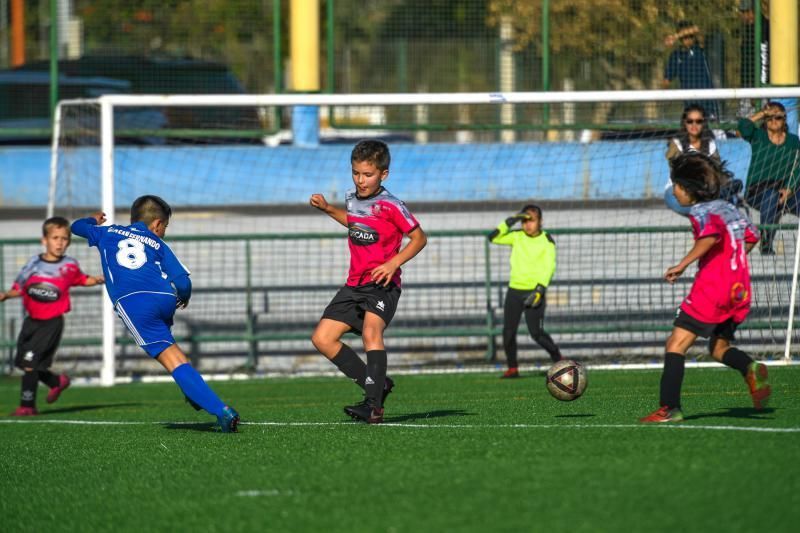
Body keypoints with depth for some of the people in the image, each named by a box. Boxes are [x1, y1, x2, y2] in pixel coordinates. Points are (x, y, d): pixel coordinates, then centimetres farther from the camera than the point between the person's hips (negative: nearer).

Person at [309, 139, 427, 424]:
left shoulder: (390, 206, -14)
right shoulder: (351, 198, 7)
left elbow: (419, 238, -7)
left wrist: (393, 263, -18)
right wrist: (327, 209, 20)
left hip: (382, 284, -8)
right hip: (355, 284, 8)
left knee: (371, 331, -31)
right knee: (322, 338, 0)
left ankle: (374, 406, -36)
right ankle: (377, 384, 8)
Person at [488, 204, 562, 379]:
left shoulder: (547, 241, -5)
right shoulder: (517, 236, 6)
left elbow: (549, 267, -11)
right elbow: (493, 238, 1)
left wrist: (540, 290, -22)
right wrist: (509, 222, -9)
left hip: (534, 292, -4)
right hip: (514, 290, 4)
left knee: (536, 333, -12)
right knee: (508, 331, 0)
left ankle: (559, 361, 5)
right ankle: (512, 368, 10)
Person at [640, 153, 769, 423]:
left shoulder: (701, 211, -9)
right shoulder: (728, 208, 16)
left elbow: (711, 234, -29)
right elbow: (751, 235, 25)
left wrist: (682, 265, -28)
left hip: (711, 288, -8)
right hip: (739, 290, 8)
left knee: (676, 344, -6)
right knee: (719, 347, 19)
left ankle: (669, 408, -14)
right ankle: (751, 368, -13)